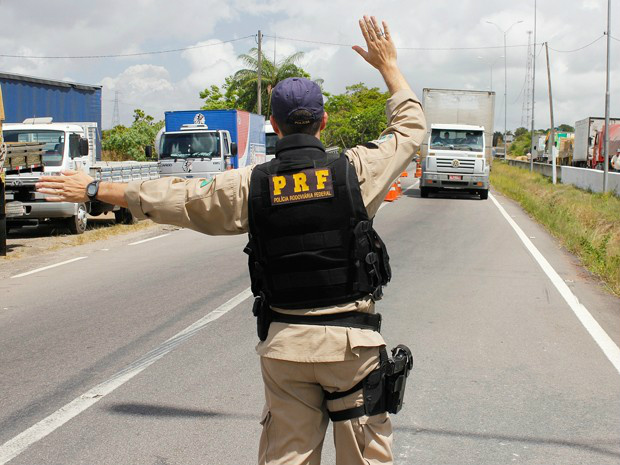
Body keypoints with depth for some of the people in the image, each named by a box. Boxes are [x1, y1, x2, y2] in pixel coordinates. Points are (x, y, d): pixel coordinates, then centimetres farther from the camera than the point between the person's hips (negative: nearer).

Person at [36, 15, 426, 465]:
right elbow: (410, 126, 9)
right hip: (352, 341, -1)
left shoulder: (250, 185, -4)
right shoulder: (356, 171, -8)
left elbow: (171, 197, 6)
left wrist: (95, 189, 19)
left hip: (285, 343, 2)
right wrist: (388, 64, 22)